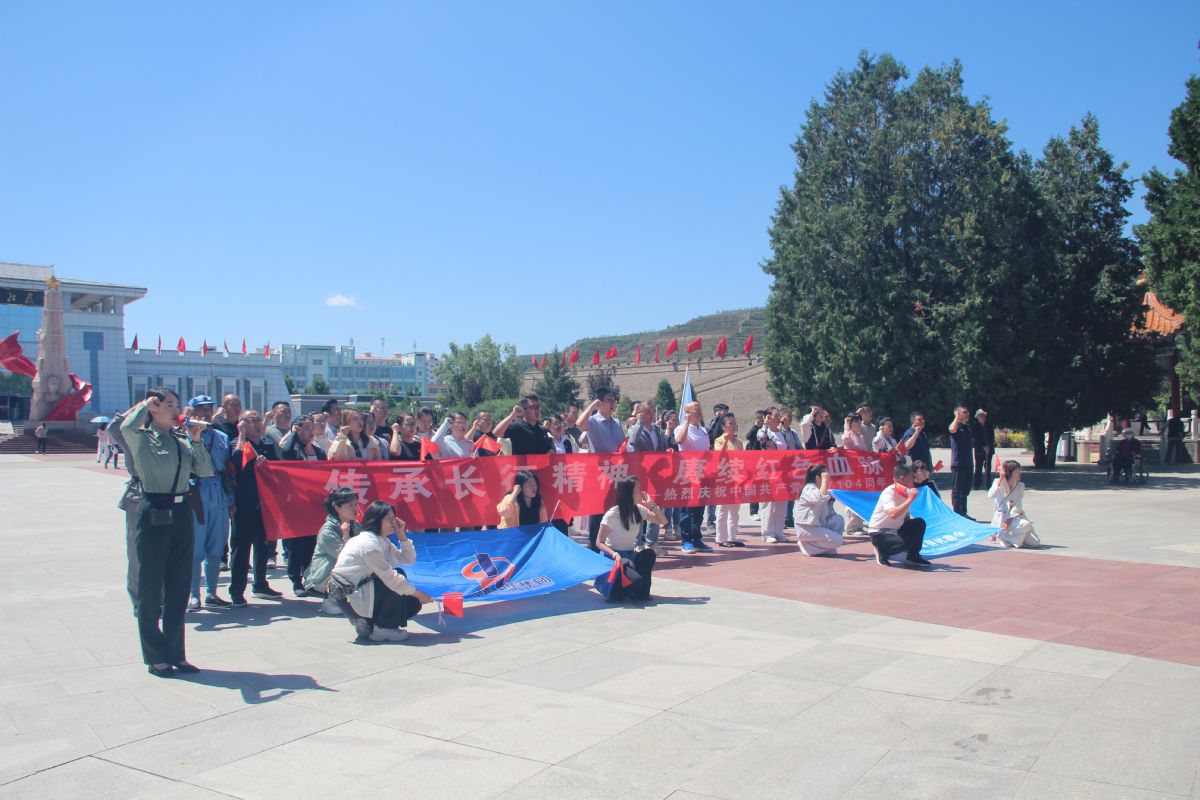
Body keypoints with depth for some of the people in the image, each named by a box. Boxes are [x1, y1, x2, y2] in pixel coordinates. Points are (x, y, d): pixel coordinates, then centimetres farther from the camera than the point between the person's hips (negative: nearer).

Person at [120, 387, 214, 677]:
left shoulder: (182, 439, 10)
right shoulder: (142, 438, -5)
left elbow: (205, 471, 6)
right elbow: (127, 427, -29)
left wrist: (196, 440, -2)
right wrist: (145, 404, -14)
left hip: (181, 515, 6)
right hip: (154, 515, -6)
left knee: (179, 588, 10)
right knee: (151, 588, 4)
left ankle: (176, 655, 20)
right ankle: (156, 657, 15)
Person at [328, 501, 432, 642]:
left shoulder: (382, 541, 9)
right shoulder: (368, 543, -21)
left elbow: (408, 559, 10)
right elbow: (390, 577, -23)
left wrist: (401, 535, -1)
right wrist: (417, 593, -16)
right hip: (348, 598, -9)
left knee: (413, 603, 1)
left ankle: (366, 624, 11)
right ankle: (383, 629, -10)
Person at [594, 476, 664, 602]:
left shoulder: (639, 510, 0)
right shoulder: (612, 515, -18)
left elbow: (662, 521, 7)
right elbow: (599, 543, -16)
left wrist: (652, 505, -7)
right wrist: (614, 554, -35)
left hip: (630, 556, 6)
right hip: (613, 558, -6)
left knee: (649, 553, -27)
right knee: (637, 580, -32)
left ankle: (641, 592, -10)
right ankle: (615, 591, 1)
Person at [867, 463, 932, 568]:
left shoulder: (906, 492, 3)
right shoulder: (889, 493, -23)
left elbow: (906, 517, 14)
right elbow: (893, 514, -41)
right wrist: (909, 500, -37)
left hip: (895, 530, 8)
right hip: (879, 533, -8)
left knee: (919, 523, -8)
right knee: (907, 542, -30)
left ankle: (913, 556, 8)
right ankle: (882, 552, -2)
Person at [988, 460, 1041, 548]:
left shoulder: (1020, 486, 5)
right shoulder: (998, 482, -1)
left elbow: (1017, 505, -4)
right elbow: (991, 495, -22)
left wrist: (1010, 519, -19)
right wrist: (1001, 479, -23)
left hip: (1015, 516, 4)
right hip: (1001, 517, -4)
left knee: (1035, 542, -7)